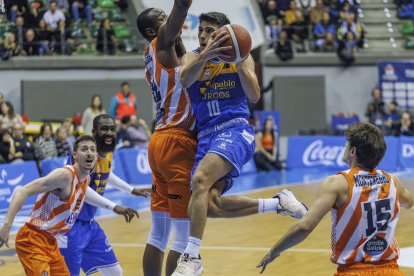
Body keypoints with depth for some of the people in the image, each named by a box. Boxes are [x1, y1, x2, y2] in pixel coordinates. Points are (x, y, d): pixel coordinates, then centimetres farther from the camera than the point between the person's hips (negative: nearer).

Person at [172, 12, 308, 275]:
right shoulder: (192, 57, 9)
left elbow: (254, 96, -6)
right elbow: (185, 80, -15)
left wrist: (238, 61, -17)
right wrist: (205, 55, -34)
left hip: (235, 130, -5)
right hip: (206, 135, 5)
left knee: (200, 179, -30)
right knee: (210, 205, -9)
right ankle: (278, 204, 10)